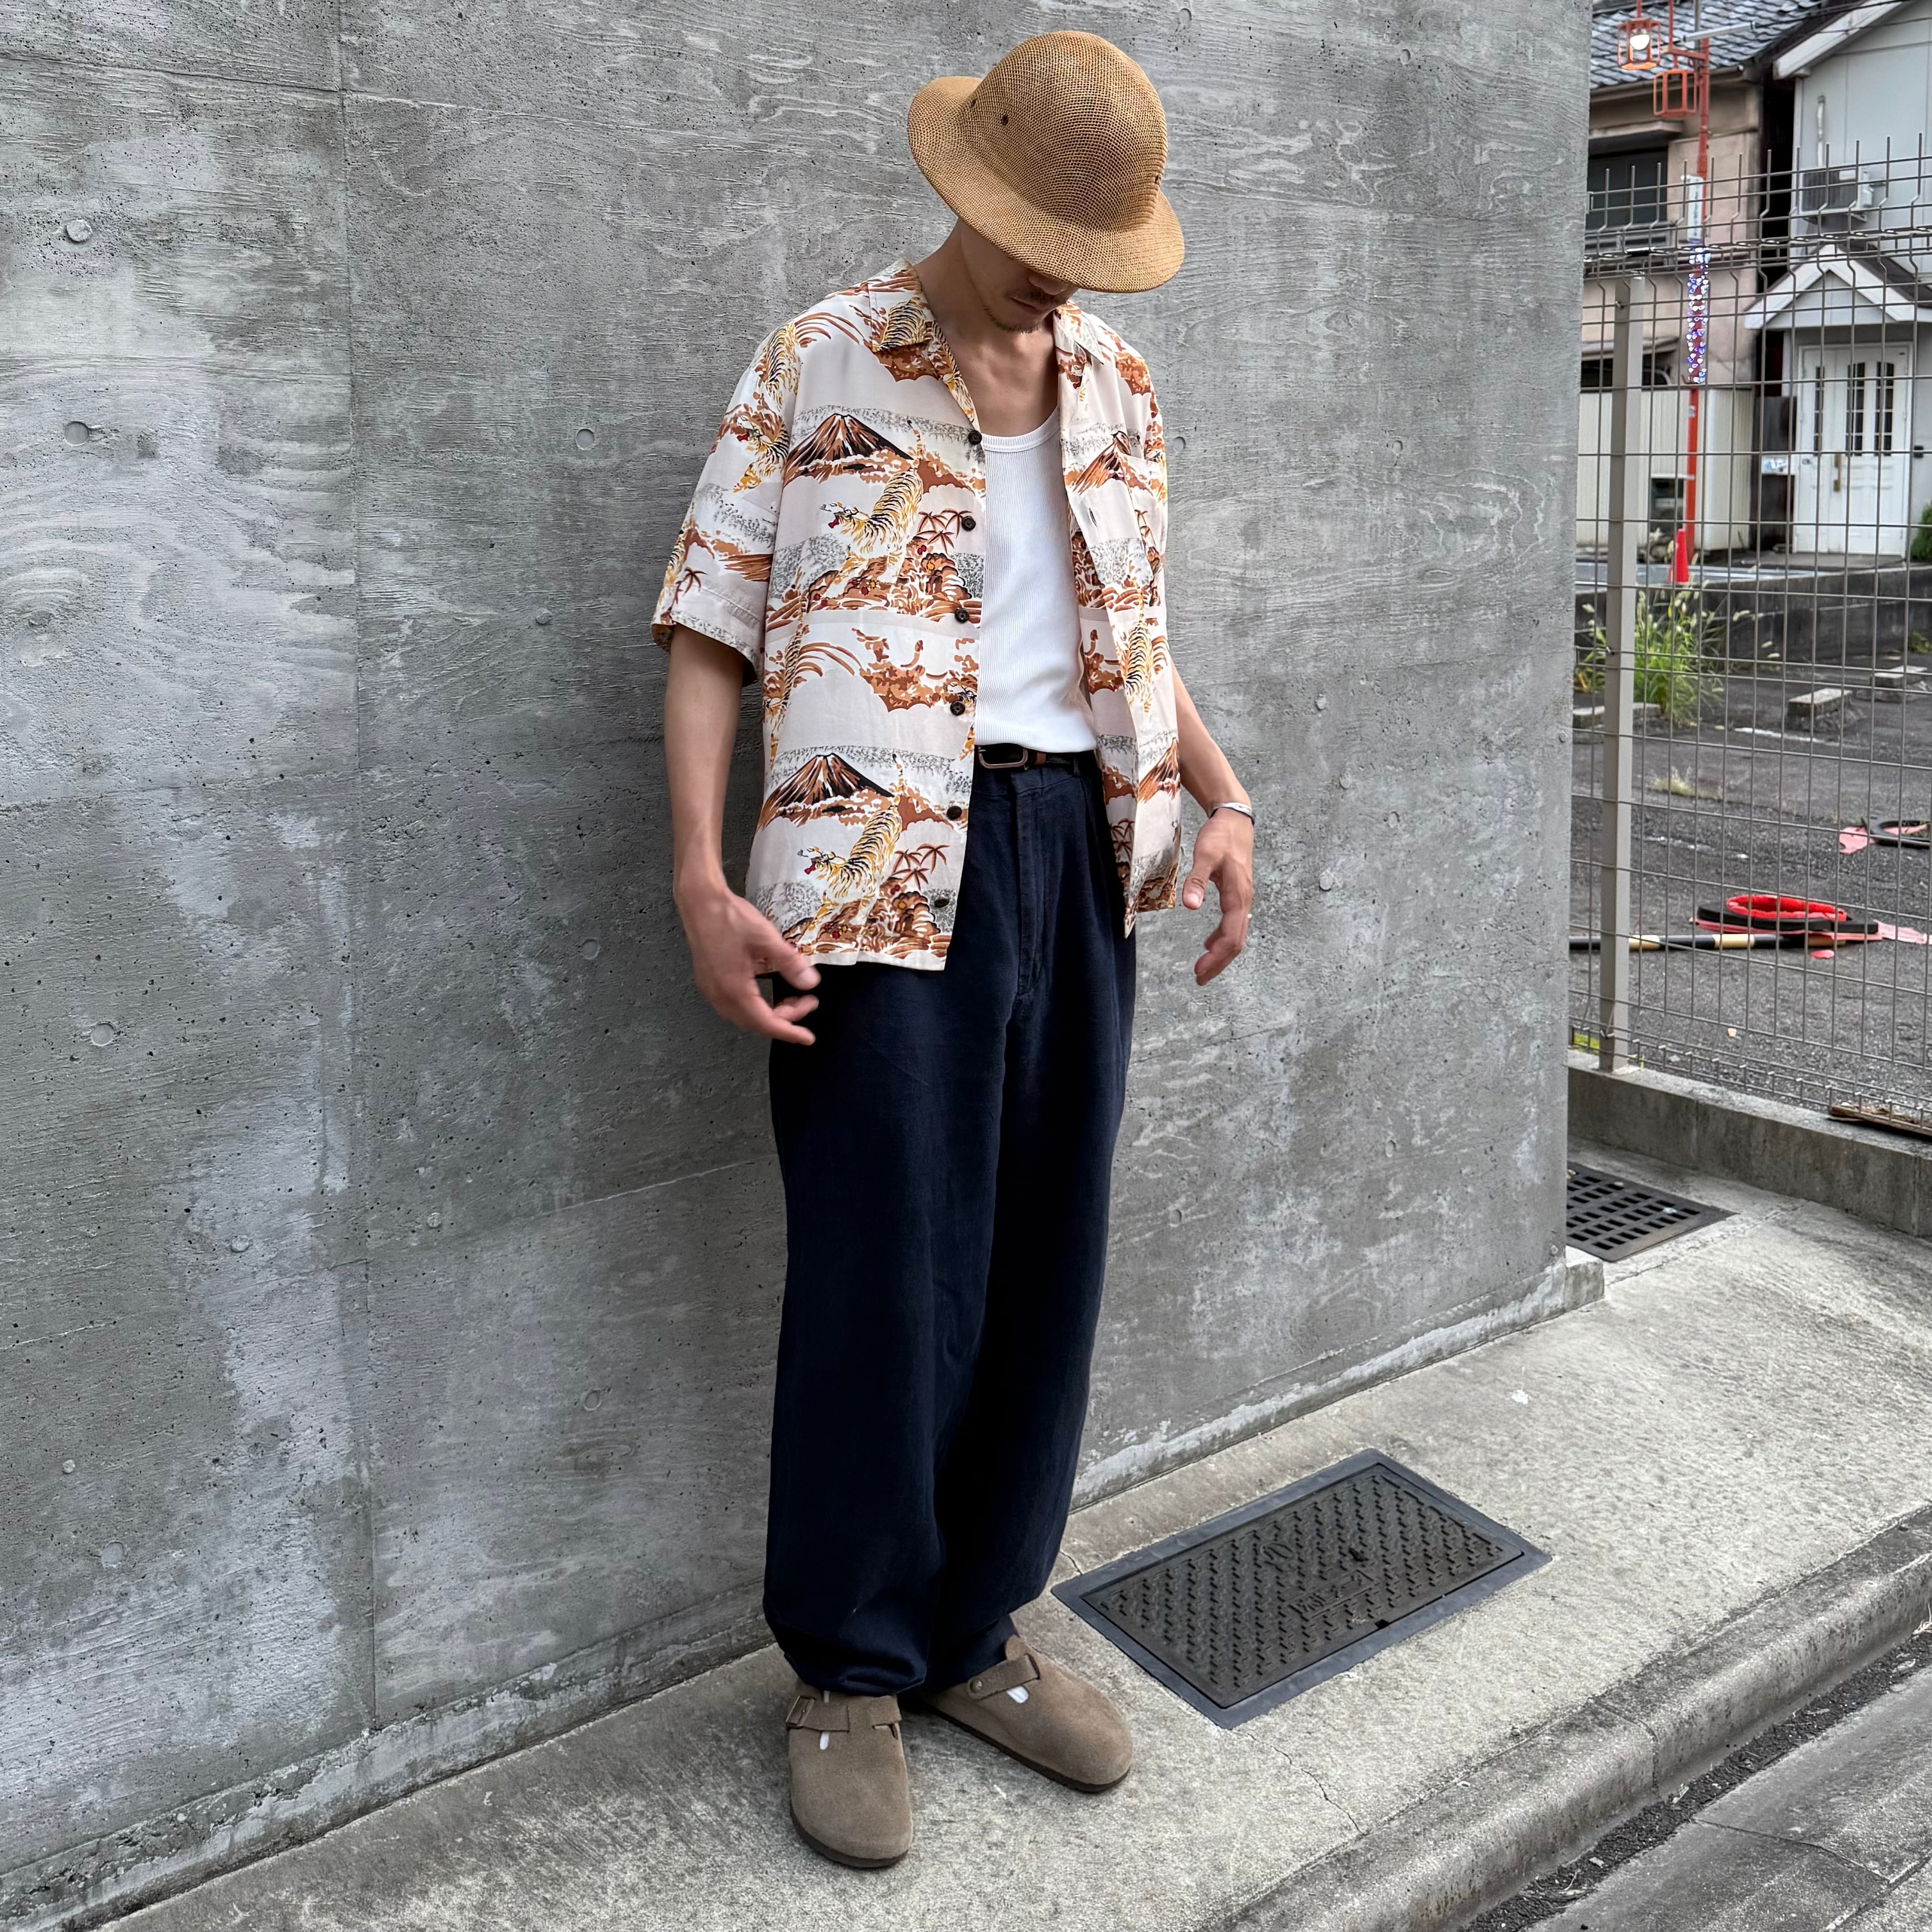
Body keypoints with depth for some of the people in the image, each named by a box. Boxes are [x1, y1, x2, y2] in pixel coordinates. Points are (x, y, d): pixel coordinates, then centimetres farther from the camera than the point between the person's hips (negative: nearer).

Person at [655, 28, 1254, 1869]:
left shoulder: (1115, 385, 14)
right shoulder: (819, 367, -1)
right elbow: (709, 629, -2)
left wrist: (1221, 799, 7)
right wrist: (701, 883, -13)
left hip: (1079, 847, 6)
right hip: (885, 865, -5)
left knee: (1044, 1265, 10)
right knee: (885, 1277, -1)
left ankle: (977, 1631, 27)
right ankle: (848, 1674, 18)